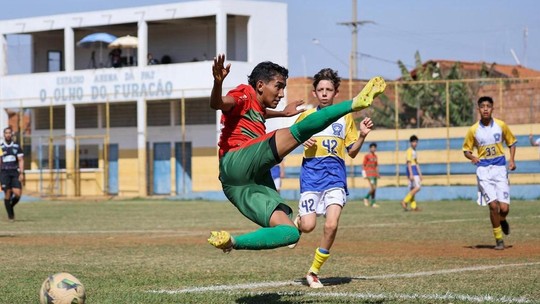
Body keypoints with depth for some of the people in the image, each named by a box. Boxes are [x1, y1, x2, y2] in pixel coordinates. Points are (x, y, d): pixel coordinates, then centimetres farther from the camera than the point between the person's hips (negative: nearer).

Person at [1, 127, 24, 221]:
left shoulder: (17, 147, 9)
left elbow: (21, 161, 6)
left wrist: (21, 173, -4)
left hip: (15, 172, 1)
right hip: (4, 172, -1)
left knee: (18, 193, -11)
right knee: (7, 194, -7)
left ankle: (11, 206, 19)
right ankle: (10, 215, 4)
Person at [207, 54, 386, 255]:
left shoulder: (257, 107, 32)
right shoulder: (244, 95, 5)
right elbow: (217, 104, -19)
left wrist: (282, 113, 64)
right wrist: (218, 82, -39)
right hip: (236, 163, -9)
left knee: (290, 233, -5)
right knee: (296, 132, -22)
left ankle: (232, 241, -11)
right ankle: (355, 103, -27)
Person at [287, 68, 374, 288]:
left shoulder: (345, 117, 10)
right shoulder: (307, 116, 7)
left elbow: (352, 152, 13)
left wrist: (362, 135, -6)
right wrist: (303, 141, -3)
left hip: (335, 173, 0)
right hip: (311, 173, 0)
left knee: (331, 225, -16)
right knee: (308, 226, -11)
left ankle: (314, 271, 0)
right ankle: (297, 222, 29)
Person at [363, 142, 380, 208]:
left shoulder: (375, 156, 15)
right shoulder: (367, 156, -5)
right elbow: (363, 165, -5)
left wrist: (378, 174, 15)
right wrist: (365, 175, -11)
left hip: (375, 174, 7)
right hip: (369, 175, -7)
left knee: (374, 189, 5)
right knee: (373, 188, -16)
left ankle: (372, 203, 9)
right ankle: (366, 198, 4)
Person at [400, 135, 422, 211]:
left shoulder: (414, 151, 20)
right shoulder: (409, 151, -10)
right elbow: (409, 163, -17)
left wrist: (420, 174, 23)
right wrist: (411, 174, -22)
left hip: (415, 171, 10)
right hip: (411, 170, -10)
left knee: (412, 189, 8)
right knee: (417, 188, -16)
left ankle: (413, 206, 8)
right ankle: (405, 201, -15)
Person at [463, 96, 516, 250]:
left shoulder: (501, 125, 1)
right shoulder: (473, 130, -1)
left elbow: (511, 142, 13)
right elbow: (466, 150, 7)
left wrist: (512, 160, -1)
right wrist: (472, 157, -15)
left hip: (500, 169, 1)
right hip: (483, 170, -1)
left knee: (504, 208, -7)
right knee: (493, 205, -13)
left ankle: (502, 220, 31)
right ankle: (498, 239, 4)